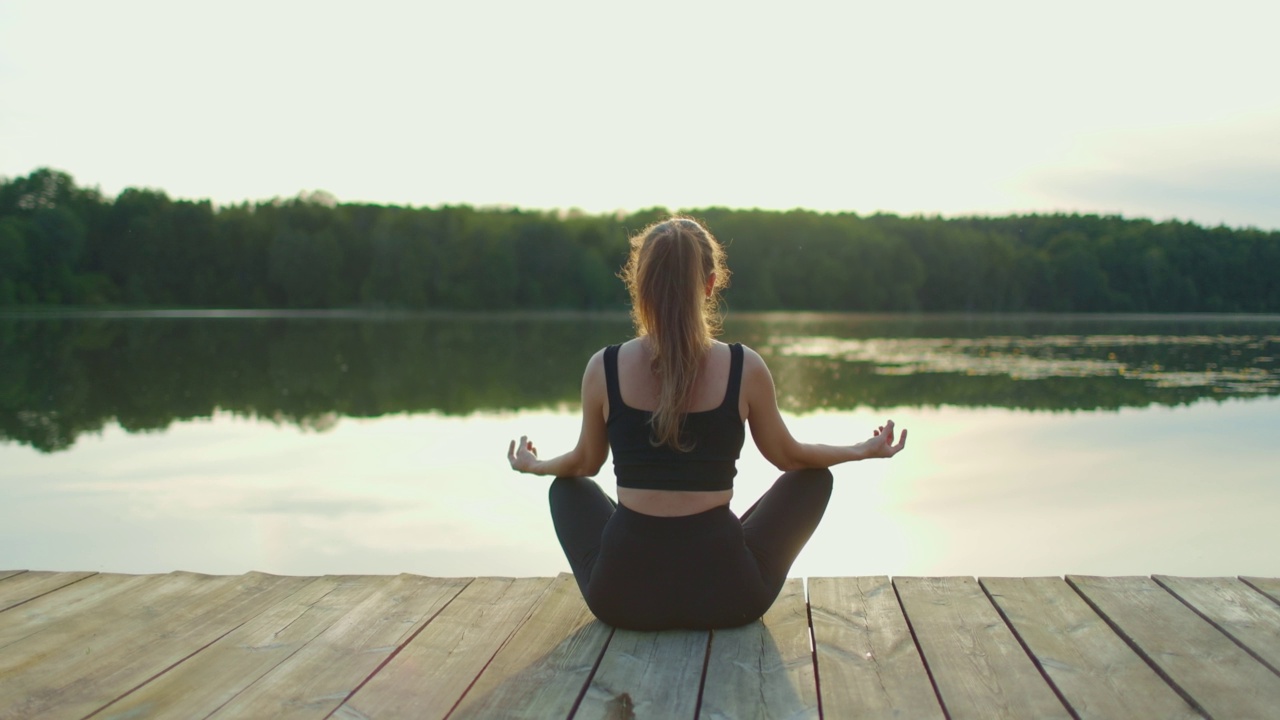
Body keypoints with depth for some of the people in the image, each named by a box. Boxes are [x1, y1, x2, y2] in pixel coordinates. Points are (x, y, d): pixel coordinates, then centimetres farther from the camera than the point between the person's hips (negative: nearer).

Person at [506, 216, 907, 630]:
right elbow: (788, 457, 8)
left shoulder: (603, 368, -6)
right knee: (814, 478, 23)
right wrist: (865, 450, 27)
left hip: (622, 596, 1)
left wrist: (533, 465, 34)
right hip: (724, 594, -1)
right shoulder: (745, 369, -9)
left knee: (568, 486, 32)